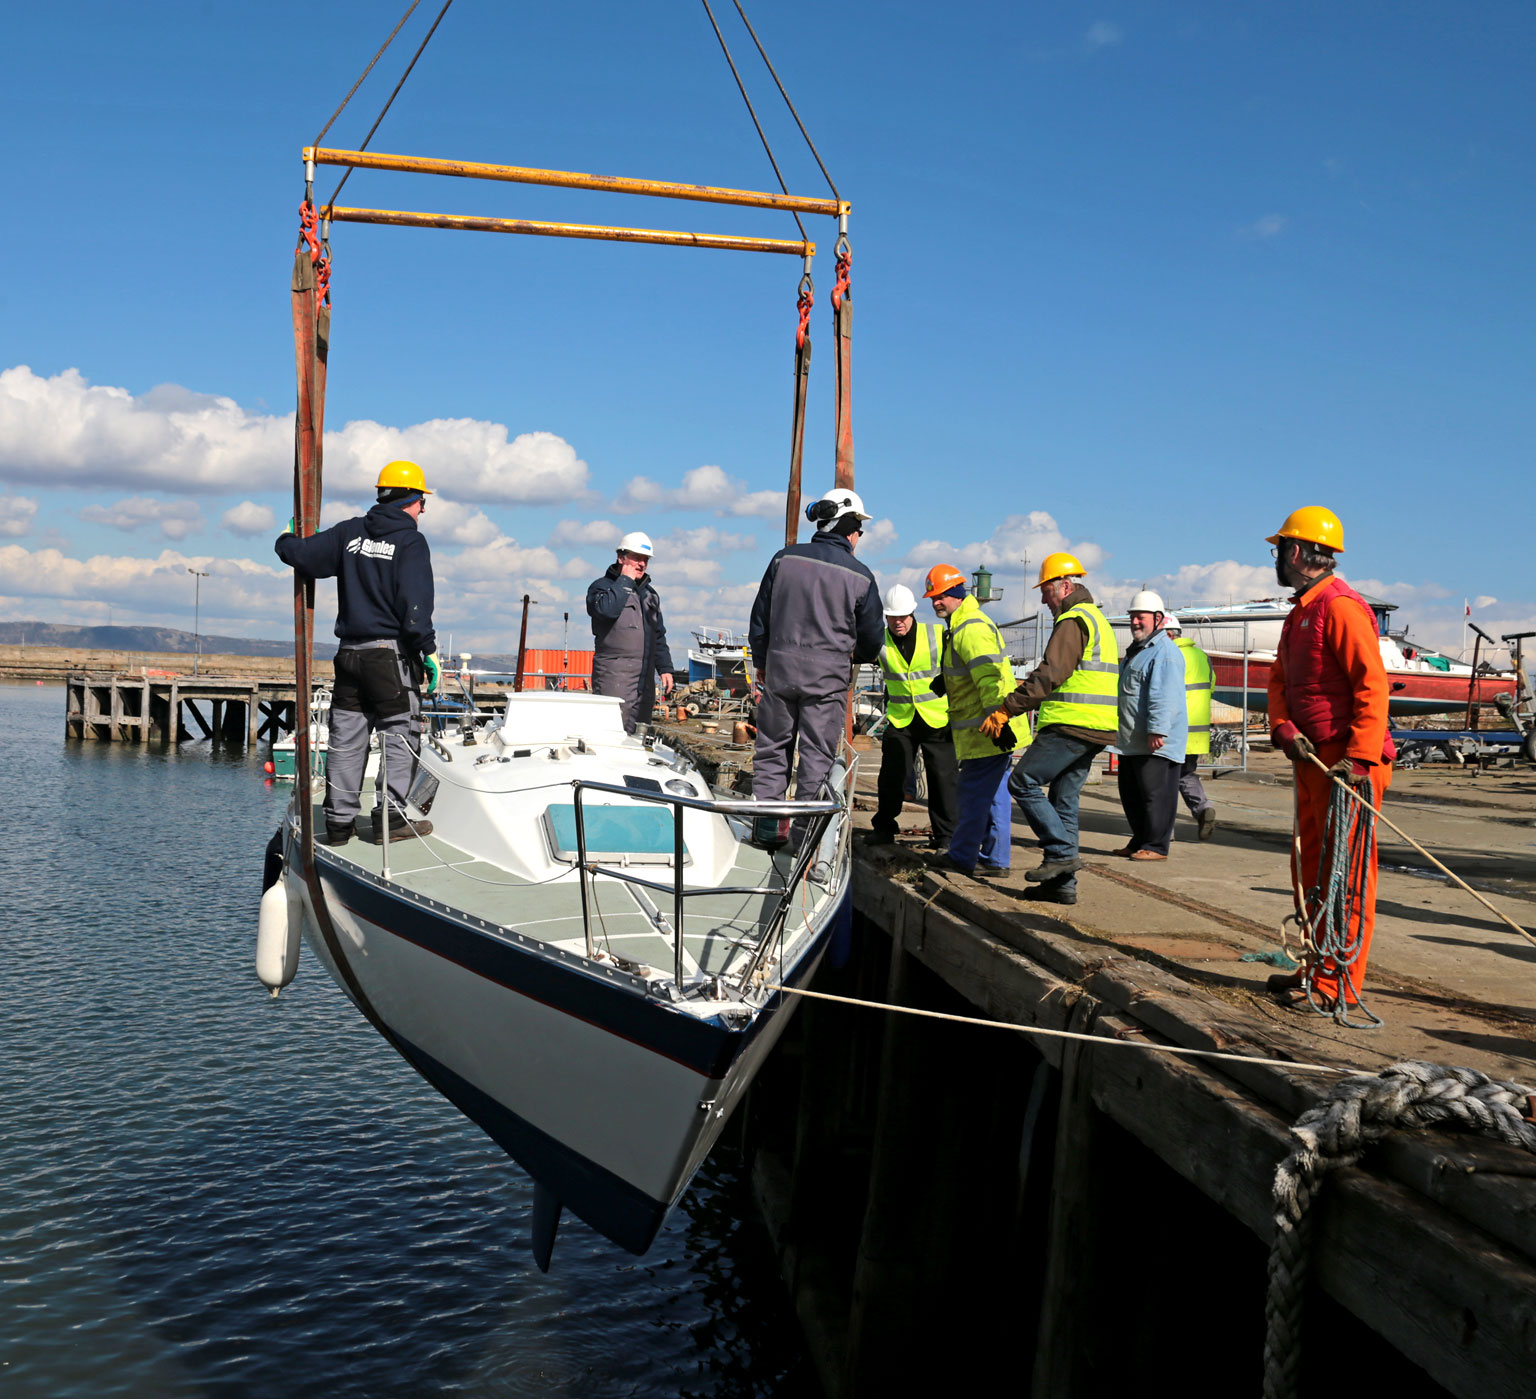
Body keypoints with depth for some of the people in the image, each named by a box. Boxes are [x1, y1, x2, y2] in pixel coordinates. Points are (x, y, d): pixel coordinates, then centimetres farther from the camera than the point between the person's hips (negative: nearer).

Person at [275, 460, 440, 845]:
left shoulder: (349, 532, 10)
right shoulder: (410, 541, -6)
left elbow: (296, 553, 11)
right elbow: (414, 604, -15)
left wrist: (288, 537, 33)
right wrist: (429, 651, -15)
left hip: (349, 653, 6)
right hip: (391, 654, -6)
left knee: (346, 739, 9)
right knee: (401, 733, -1)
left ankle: (339, 821, 13)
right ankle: (392, 817, -6)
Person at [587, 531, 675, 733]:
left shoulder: (649, 593, 21)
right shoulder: (602, 586, 0)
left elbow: (659, 636, 26)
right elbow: (607, 609, -24)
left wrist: (665, 668, 17)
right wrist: (625, 580, -12)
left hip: (645, 681, 7)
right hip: (614, 678, -7)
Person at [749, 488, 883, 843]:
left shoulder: (784, 559, 3)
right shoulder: (860, 577, -2)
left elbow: (759, 618, 7)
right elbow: (872, 639, 6)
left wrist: (760, 665, 17)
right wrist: (857, 657, 28)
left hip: (779, 670, 2)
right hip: (828, 677, -2)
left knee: (772, 748, 12)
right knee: (818, 755, 4)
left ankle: (767, 825, 13)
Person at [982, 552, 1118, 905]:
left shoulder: (1073, 620, -10)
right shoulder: (1098, 619, 23)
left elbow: (1050, 675, -20)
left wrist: (1005, 710, -19)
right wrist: (1030, 689, 22)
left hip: (1071, 725, -10)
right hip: (1095, 729, 10)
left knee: (1023, 783, -6)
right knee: (1063, 799, 10)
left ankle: (1061, 853, -8)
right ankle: (1063, 883, 11)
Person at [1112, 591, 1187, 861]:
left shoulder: (1165, 651, -12)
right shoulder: (1136, 651, 22)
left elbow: (1165, 696, -22)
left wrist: (1157, 730, -28)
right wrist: (1116, 728, 31)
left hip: (1157, 742, -11)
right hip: (1132, 742, 11)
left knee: (1155, 794, -5)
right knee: (1131, 794, 15)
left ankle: (1156, 846, 0)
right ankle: (1139, 842, 25)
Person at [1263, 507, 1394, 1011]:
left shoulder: (1341, 607, -15)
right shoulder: (1301, 612, 18)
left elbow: (1372, 685, -22)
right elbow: (1279, 681, 15)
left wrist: (1359, 759, -27)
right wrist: (1284, 729, -5)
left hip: (1348, 763, -10)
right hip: (1313, 760, 10)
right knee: (1310, 869, 16)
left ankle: (1339, 984, 0)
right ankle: (1318, 968, 27)